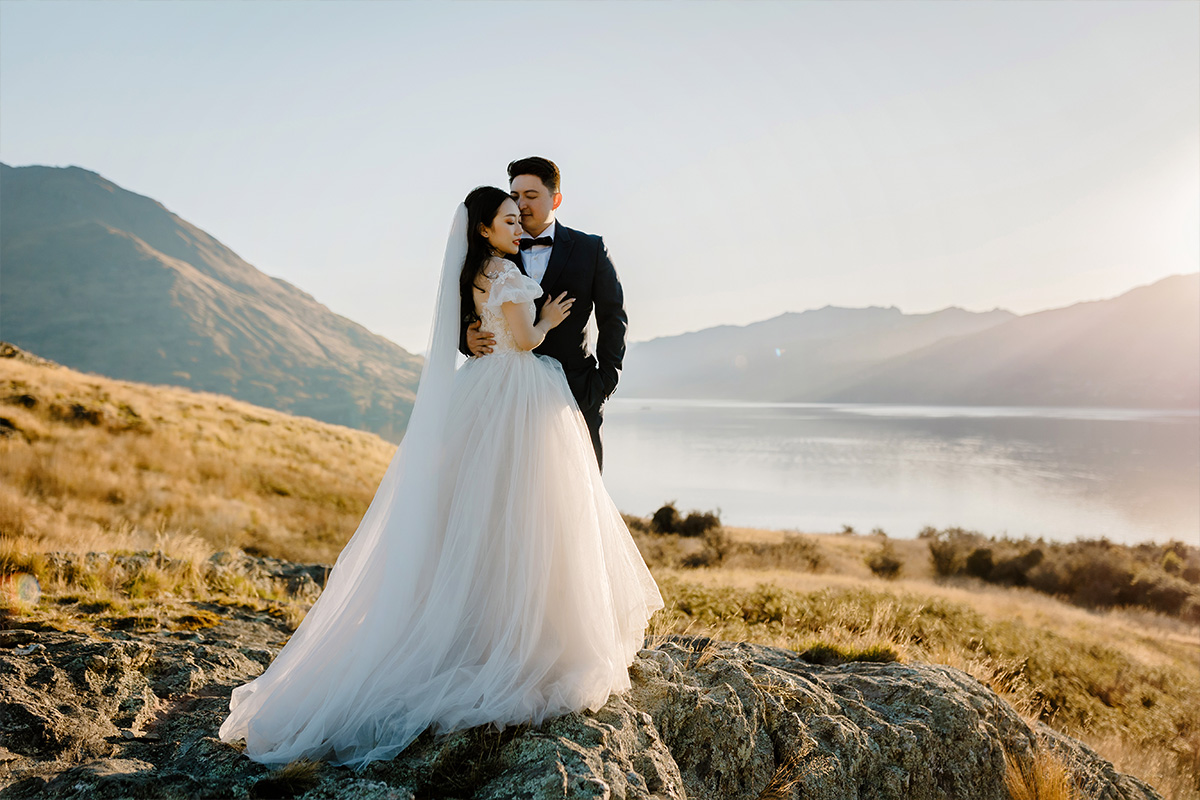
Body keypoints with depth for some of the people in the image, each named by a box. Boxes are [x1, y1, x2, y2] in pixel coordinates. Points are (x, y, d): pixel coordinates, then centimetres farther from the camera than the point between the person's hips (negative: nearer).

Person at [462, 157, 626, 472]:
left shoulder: (590, 249, 7)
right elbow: (466, 315, 10)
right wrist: (467, 338, -13)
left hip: (577, 394, 0)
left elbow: (613, 317, 9)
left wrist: (606, 378, 0)